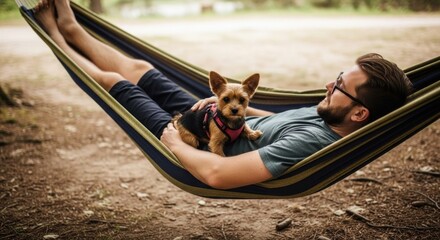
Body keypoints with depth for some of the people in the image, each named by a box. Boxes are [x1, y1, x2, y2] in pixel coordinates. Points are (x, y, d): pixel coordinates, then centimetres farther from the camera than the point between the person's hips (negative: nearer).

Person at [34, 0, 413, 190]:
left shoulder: (312, 140, -38)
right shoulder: (325, 118, -9)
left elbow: (217, 174, -43)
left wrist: (174, 142, -27)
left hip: (196, 146, -7)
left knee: (113, 80, 6)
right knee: (137, 68, 16)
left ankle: (56, 36, 34)